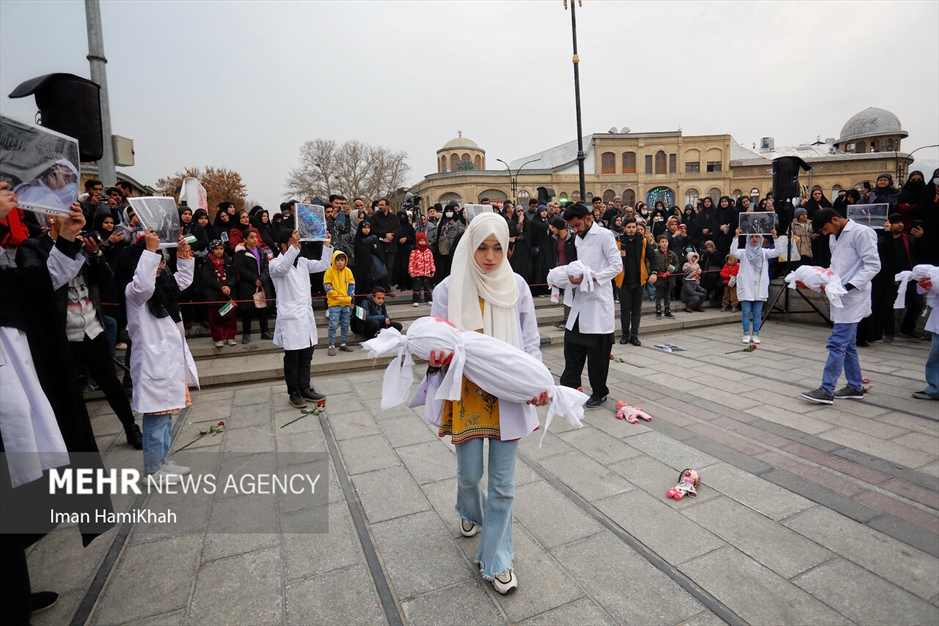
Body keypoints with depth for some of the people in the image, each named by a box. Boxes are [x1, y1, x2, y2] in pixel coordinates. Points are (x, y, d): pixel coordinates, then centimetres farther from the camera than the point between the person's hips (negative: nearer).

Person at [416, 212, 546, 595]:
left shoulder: (516, 287, -2)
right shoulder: (449, 289, -6)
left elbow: (530, 342, 1)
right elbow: (436, 340, -3)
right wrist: (439, 353, -26)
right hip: (466, 394, 0)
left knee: (502, 482, 7)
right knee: (469, 473, 15)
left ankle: (496, 560, 29)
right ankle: (471, 511, 52)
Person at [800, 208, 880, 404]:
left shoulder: (861, 232, -10)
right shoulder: (834, 237, 15)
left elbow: (873, 265, -14)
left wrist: (849, 285, -23)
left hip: (853, 298, -9)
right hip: (841, 298, 9)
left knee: (837, 343, -10)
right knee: (847, 344, 14)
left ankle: (826, 390, -7)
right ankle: (855, 388, 24)